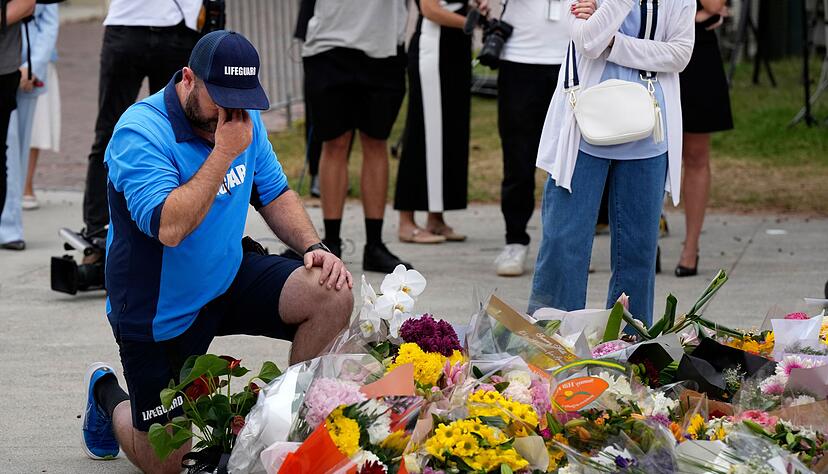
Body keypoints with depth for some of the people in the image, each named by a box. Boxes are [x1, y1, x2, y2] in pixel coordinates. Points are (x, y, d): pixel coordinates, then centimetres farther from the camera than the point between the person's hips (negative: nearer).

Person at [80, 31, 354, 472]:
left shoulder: (244, 117, -2)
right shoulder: (141, 133, -25)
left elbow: (274, 194, 10)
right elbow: (170, 227, -37)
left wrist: (313, 247, -8)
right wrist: (224, 151, -33)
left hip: (230, 277, 6)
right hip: (160, 314, -6)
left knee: (332, 295, -19)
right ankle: (107, 394, 33)